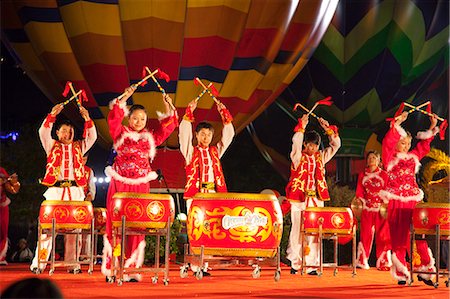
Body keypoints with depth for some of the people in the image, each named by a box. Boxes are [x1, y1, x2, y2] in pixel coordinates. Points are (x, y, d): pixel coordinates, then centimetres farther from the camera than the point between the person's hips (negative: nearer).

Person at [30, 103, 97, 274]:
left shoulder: (79, 147, 16)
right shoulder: (52, 145, 11)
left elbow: (92, 137, 4)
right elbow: (43, 132, -5)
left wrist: (87, 119, -8)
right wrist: (52, 115, -15)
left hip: (75, 191, 2)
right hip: (55, 190, -2)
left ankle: (72, 264, 5)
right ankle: (38, 263, -4)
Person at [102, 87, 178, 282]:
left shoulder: (150, 138, 14)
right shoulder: (121, 134, 6)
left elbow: (168, 126, 11)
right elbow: (114, 118, -10)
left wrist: (167, 107, 0)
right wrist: (124, 98, -16)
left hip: (141, 186, 3)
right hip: (119, 185, -2)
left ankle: (131, 268, 3)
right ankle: (112, 269, -2)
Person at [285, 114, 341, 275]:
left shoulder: (321, 157, 12)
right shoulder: (298, 157, 1)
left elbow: (336, 144, 9)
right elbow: (296, 143, -18)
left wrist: (328, 128, -1)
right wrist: (301, 126, -23)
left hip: (316, 200, 3)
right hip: (299, 199, -3)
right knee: (297, 230, -1)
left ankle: (311, 265, 4)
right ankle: (295, 263, 6)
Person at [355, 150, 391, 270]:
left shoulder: (384, 175, 6)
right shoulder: (362, 175, 13)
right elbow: (359, 192, 10)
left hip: (381, 209, -1)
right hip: (367, 208, 1)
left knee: (382, 235, -2)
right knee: (365, 234, -1)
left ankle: (383, 262, 1)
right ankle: (362, 261, 4)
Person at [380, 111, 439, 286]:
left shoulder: (413, 157, 15)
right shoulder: (390, 158, 0)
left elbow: (424, 145, 25)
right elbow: (387, 143, -17)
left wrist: (432, 128, 17)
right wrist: (396, 124, -24)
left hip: (414, 201, 5)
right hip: (397, 202, -5)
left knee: (420, 236, 1)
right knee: (399, 238, -1)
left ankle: (424, 270, 6)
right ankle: (401, 274, 3)